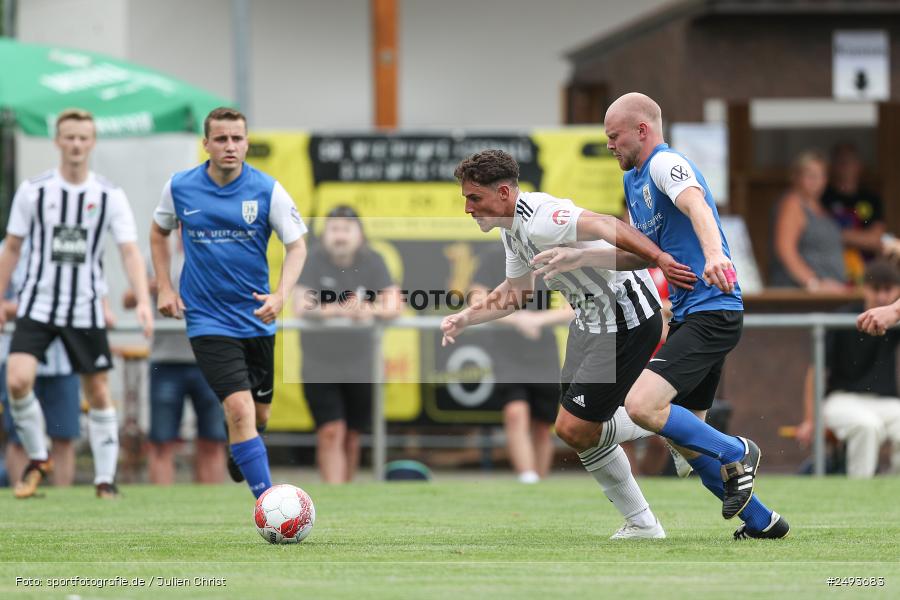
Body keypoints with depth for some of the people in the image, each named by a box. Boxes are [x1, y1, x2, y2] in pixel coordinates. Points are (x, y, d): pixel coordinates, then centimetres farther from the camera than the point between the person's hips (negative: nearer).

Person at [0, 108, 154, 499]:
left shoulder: (111, 197, -2)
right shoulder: (33, 191, -1)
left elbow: (130, 252, -7)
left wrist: (143, 301, -21)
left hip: (86, 309, 0)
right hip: (38, 304, 0)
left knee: (98, 394, 3)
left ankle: (105, 479, 13)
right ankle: (37, 458, 5)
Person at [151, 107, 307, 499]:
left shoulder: (267, 190, -8)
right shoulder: (179, 187, -5)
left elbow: (297, 246, -4)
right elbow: (159, 233, 14)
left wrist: (280, 295, -21)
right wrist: (164, 287, 5)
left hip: (256, 319, 2)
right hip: (208, 320, -2)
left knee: (259, 415, 16)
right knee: (240, 409, -20)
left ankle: (238, 453, 52)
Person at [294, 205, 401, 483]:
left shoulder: (372, 262, 0)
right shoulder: (314, 261, -6)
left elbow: (393, 306, -9)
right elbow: (301, 306, -17)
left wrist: (369, 309, -30)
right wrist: (342, 309, -30)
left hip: (359, 366, 3)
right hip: (319, 366, -3)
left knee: (351, 437, 11)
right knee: (331, 433, -13)